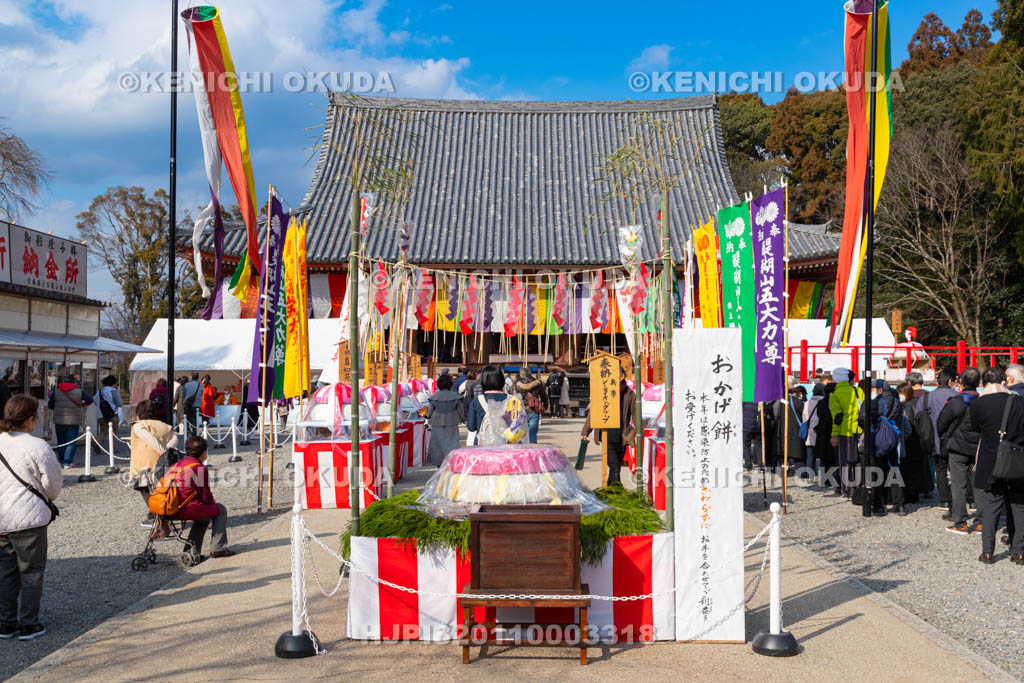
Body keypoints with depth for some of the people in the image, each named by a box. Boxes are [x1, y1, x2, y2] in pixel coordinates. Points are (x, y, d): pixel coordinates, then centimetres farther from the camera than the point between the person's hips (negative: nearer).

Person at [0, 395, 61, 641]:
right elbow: (52, 485, -6)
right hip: (28, 519, -5)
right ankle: (28, 625, 12)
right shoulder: (38, 447, -15)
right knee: (31, 572, 7)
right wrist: (47, 499, 16)